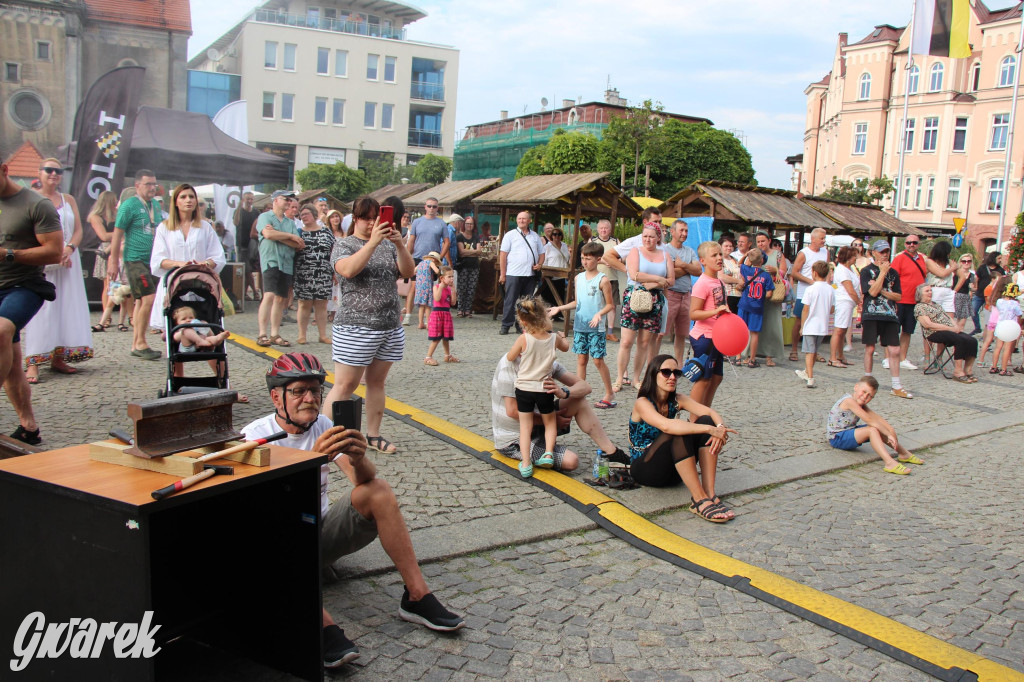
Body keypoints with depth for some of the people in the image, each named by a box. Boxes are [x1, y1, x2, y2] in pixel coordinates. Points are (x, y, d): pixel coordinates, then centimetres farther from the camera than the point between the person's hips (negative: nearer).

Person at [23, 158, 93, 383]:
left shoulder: (69, 200, 14)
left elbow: (78, 230, 7)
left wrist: (69, 249, -12)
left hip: (67, 261, 4)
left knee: (66, 307, 3)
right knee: (41, 308, -10)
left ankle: (58, 358, 10)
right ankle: (33, 363, -11)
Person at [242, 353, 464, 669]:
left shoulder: (324, 426, 3)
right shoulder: (255, 435, -9)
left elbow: (364, 479, -11)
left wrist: (358, 458, -35)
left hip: (323, 532, 4)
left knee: (378, 490, -18)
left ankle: (417, 597, -18)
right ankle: (324, 627, -45)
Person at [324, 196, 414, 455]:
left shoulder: (388, 244, 12)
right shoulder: (344, 245, -1)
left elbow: (408, 272, -1)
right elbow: (348, 270, -22)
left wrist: (400, 244, -17)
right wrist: (373, 242, -29)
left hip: (391, 326, 5)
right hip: (355, 328, -5)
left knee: (377, 382, 12)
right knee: (345, 385, -4)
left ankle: (373, 435, 21)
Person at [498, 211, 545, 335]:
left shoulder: (535, 236, 15)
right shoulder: (510, 235, 2)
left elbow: (541, 253, 20)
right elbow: (503, 254, -2)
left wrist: (540, 264, -1)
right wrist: (502, 274, -7)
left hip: (530, 274, 4)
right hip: (513, 274, -4)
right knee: (510, 301, -2)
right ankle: (506, 326, 5)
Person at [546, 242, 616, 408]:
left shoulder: (602, 280, -8)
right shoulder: (579, 278, 9)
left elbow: (610, 304, -6)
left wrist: (599, 314, -23)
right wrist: (560, 308, 7)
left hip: (596, 327, -5)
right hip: (579, 326, 5)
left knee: (598, 360, -2)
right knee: (581, 359, 7)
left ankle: (610, 395, 11)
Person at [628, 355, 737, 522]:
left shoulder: (677, 400, 2)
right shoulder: (642, 403, -17)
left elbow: (710, 413, -13)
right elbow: (666, 425, -36)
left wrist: (720, 427, -36)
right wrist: (710, 429, -41)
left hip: (671, 469, 6)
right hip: (644, 469, -6)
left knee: (706, 421, -15)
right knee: (679, 432, -32)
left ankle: (710, 493, -23)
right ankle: (699, 500, -33)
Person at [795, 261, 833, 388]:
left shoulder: (810, 289, -13)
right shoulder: (830, 289, 1)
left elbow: (805, 310, -11)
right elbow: (832, 310, 8)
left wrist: (802, 326, -2)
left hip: (810, 326, -5)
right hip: (823, 327, 5)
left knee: (809, 352, -3)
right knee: (814, 351, 21)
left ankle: (810, 378, -14)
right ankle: (807, 372, 39)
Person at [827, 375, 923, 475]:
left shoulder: (860, 403, 7)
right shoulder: (849, 401, -26)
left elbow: (876, 416, 2)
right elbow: (869, 420, -27)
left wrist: (891, 429, -11)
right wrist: (889, 435, -25)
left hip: (849, 432, 10)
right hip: (837, 438, -10)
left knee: (879, 428, 6)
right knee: (872, 430, -27)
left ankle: (903, 453, 16)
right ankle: (889, 463, -38)